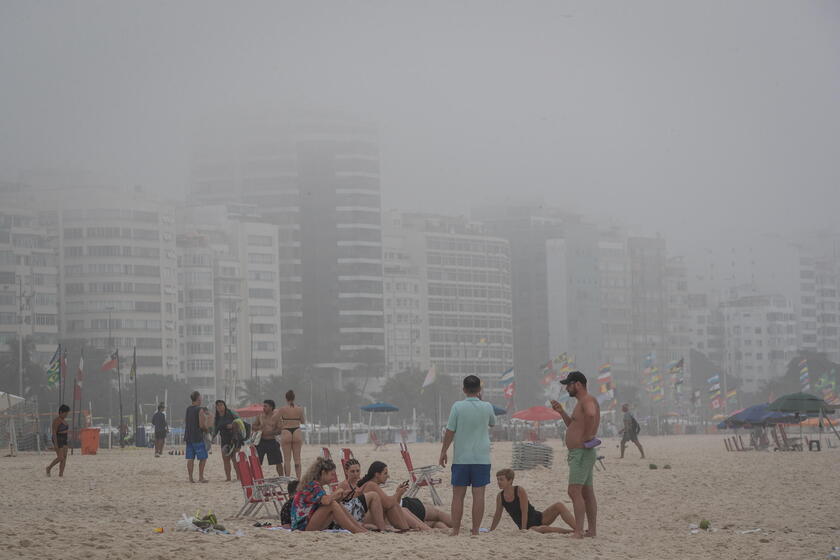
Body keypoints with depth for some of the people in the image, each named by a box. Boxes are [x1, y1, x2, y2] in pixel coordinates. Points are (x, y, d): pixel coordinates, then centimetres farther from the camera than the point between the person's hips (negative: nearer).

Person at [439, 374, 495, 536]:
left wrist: (443, 452, 6)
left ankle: (455, 530, 5)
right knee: (478, 495, 2)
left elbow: (450, 432, -5)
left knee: (458, 495, 5)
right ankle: (475, 530, 1)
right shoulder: (487, 407, -1)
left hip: (461, 458, -1)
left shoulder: (458, 407, -7)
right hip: (482, 458, 1)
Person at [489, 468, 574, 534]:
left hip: (538, 518, 0)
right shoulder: (500, 497, -2)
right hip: (529, 526, 0)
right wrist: (491, 531, 16)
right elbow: (497, 516, 10)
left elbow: (524, 512, -17)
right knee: (542, 529, -37)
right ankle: (569, 531, -30)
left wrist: (523, 529, -21)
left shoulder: (520, 491, -14)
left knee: (558, 506, -23)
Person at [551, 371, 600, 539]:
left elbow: (591, 414, -38)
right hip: (579, 453, 11)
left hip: (582, 452, -11)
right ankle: (591, 530, 17)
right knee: (587, 493, 13)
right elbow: (573, 426, 28)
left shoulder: (588, 400, -14)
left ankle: (578, 532, -21)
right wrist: (561, 412, 16)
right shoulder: (582, 402, 19)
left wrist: (587, 436, -28)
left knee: (574, 492, -16)